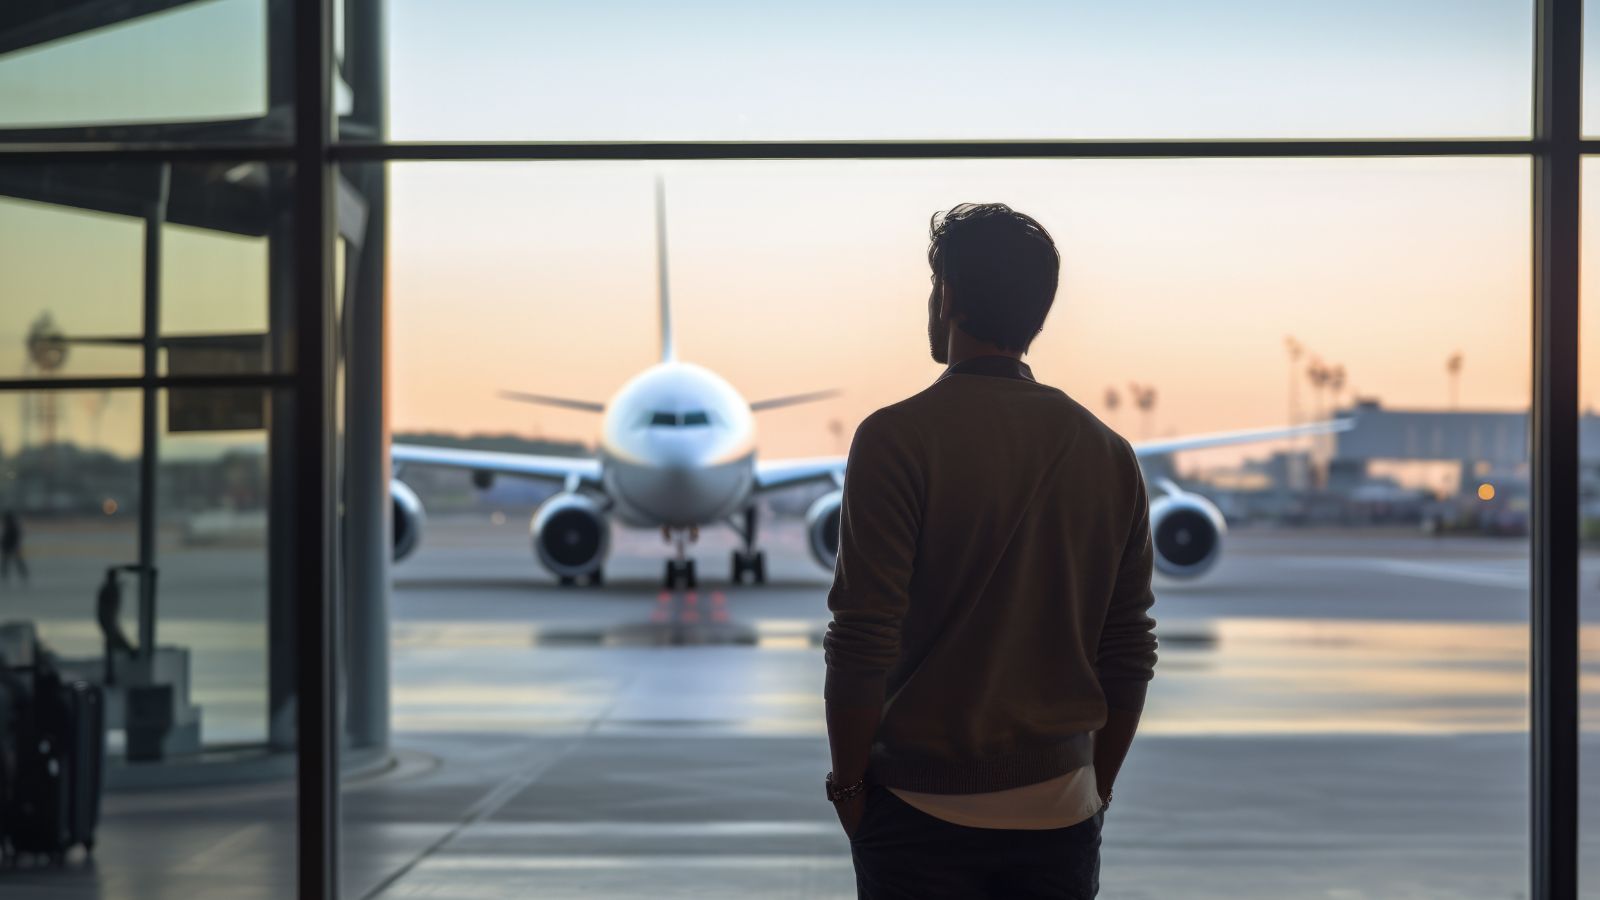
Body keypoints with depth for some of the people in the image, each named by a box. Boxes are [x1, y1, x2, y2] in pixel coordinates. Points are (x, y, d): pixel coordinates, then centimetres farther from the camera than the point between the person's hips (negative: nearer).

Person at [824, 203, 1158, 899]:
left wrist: (848, 783, -3)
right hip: (1061, 814, 4)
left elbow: (862, 645, -15)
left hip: (925, 811, -4)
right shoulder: (1110, 454, 4)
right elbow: (1130, 654, 7)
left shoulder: (897, 437, -11)